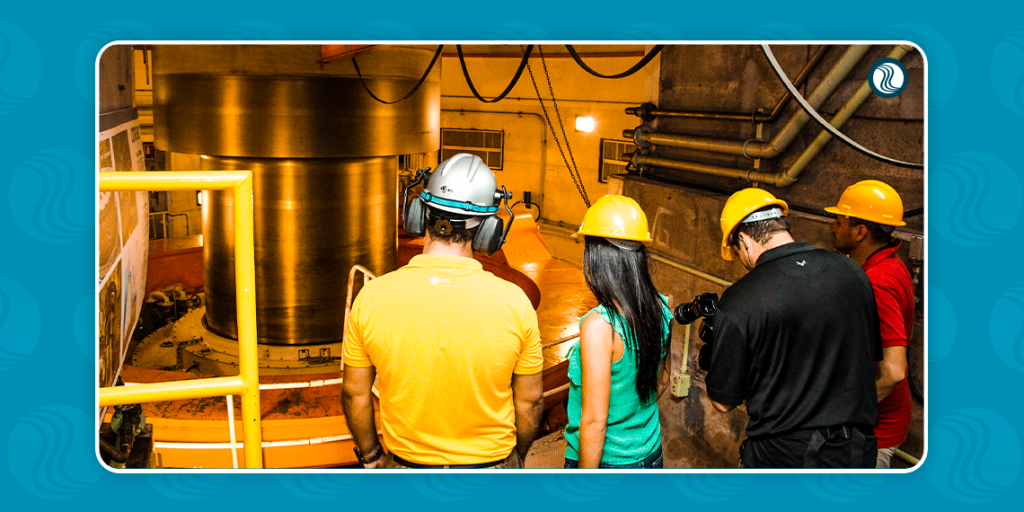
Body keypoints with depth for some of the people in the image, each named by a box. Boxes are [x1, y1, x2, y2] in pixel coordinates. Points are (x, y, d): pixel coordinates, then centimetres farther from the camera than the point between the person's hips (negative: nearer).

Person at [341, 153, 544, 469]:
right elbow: (530, 401, -6)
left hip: (404, 466, 1)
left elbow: (355, 394, -4)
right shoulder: (514, 302, -17)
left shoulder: (372, 297, -15)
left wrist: (370, 456, 13)